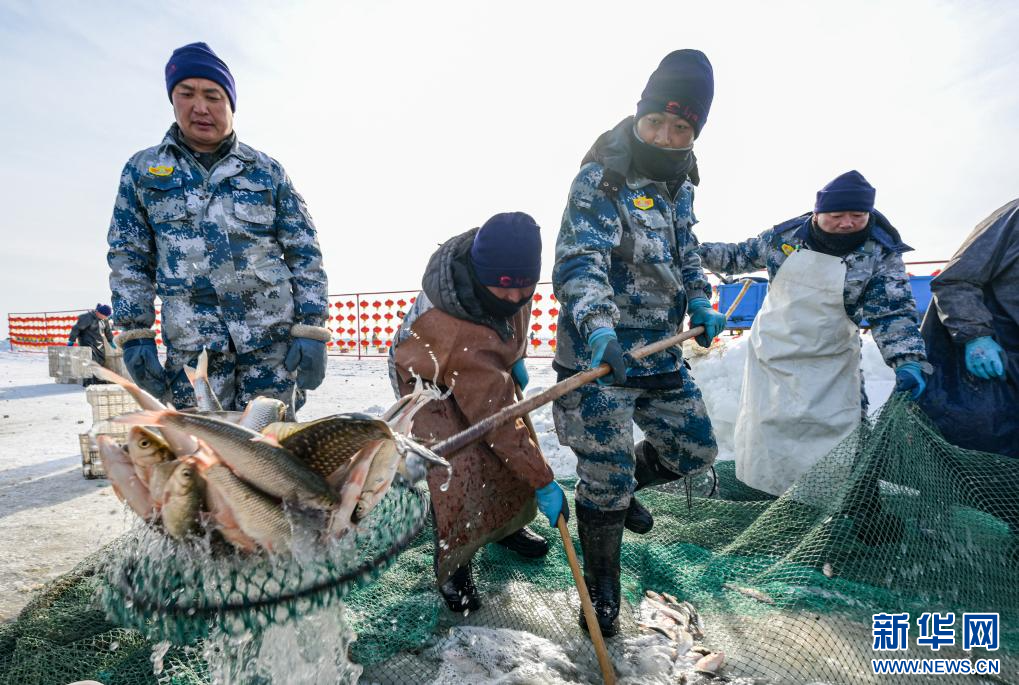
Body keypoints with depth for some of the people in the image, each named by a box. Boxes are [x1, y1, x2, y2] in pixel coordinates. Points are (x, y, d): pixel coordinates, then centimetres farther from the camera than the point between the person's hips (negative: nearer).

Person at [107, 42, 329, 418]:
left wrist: (311, 330, -5)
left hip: (272, 339, -1)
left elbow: (305, 254, 3)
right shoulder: (142, 170, 12)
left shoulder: (267, 171, 8)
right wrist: (135, 336, 3)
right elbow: (128, 259, 12)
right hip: (190, 346, 1)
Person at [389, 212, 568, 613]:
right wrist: (543, 482, -29)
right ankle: (451, 563, 8)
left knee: (515, 452, 8)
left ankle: (507, 525, 34)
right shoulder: (462, 334, -45)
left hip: (486, 368, 7)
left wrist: (516, 356, 1)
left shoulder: (498, 258, -25)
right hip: (428, 381, -7)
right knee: (459, 471, -19)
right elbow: (496, 420, -38)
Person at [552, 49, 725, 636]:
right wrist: (599, 326, -43)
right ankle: (601, 588, 27)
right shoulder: (601, 180, -13)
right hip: (600, 352, -7)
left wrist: (701, 305, 7)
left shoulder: (678, 184, 11)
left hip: (661, 353, 8)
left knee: (696, 451, 18)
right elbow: (580, 261, -26)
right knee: (606, 479, 1)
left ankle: (622, 486, 45)